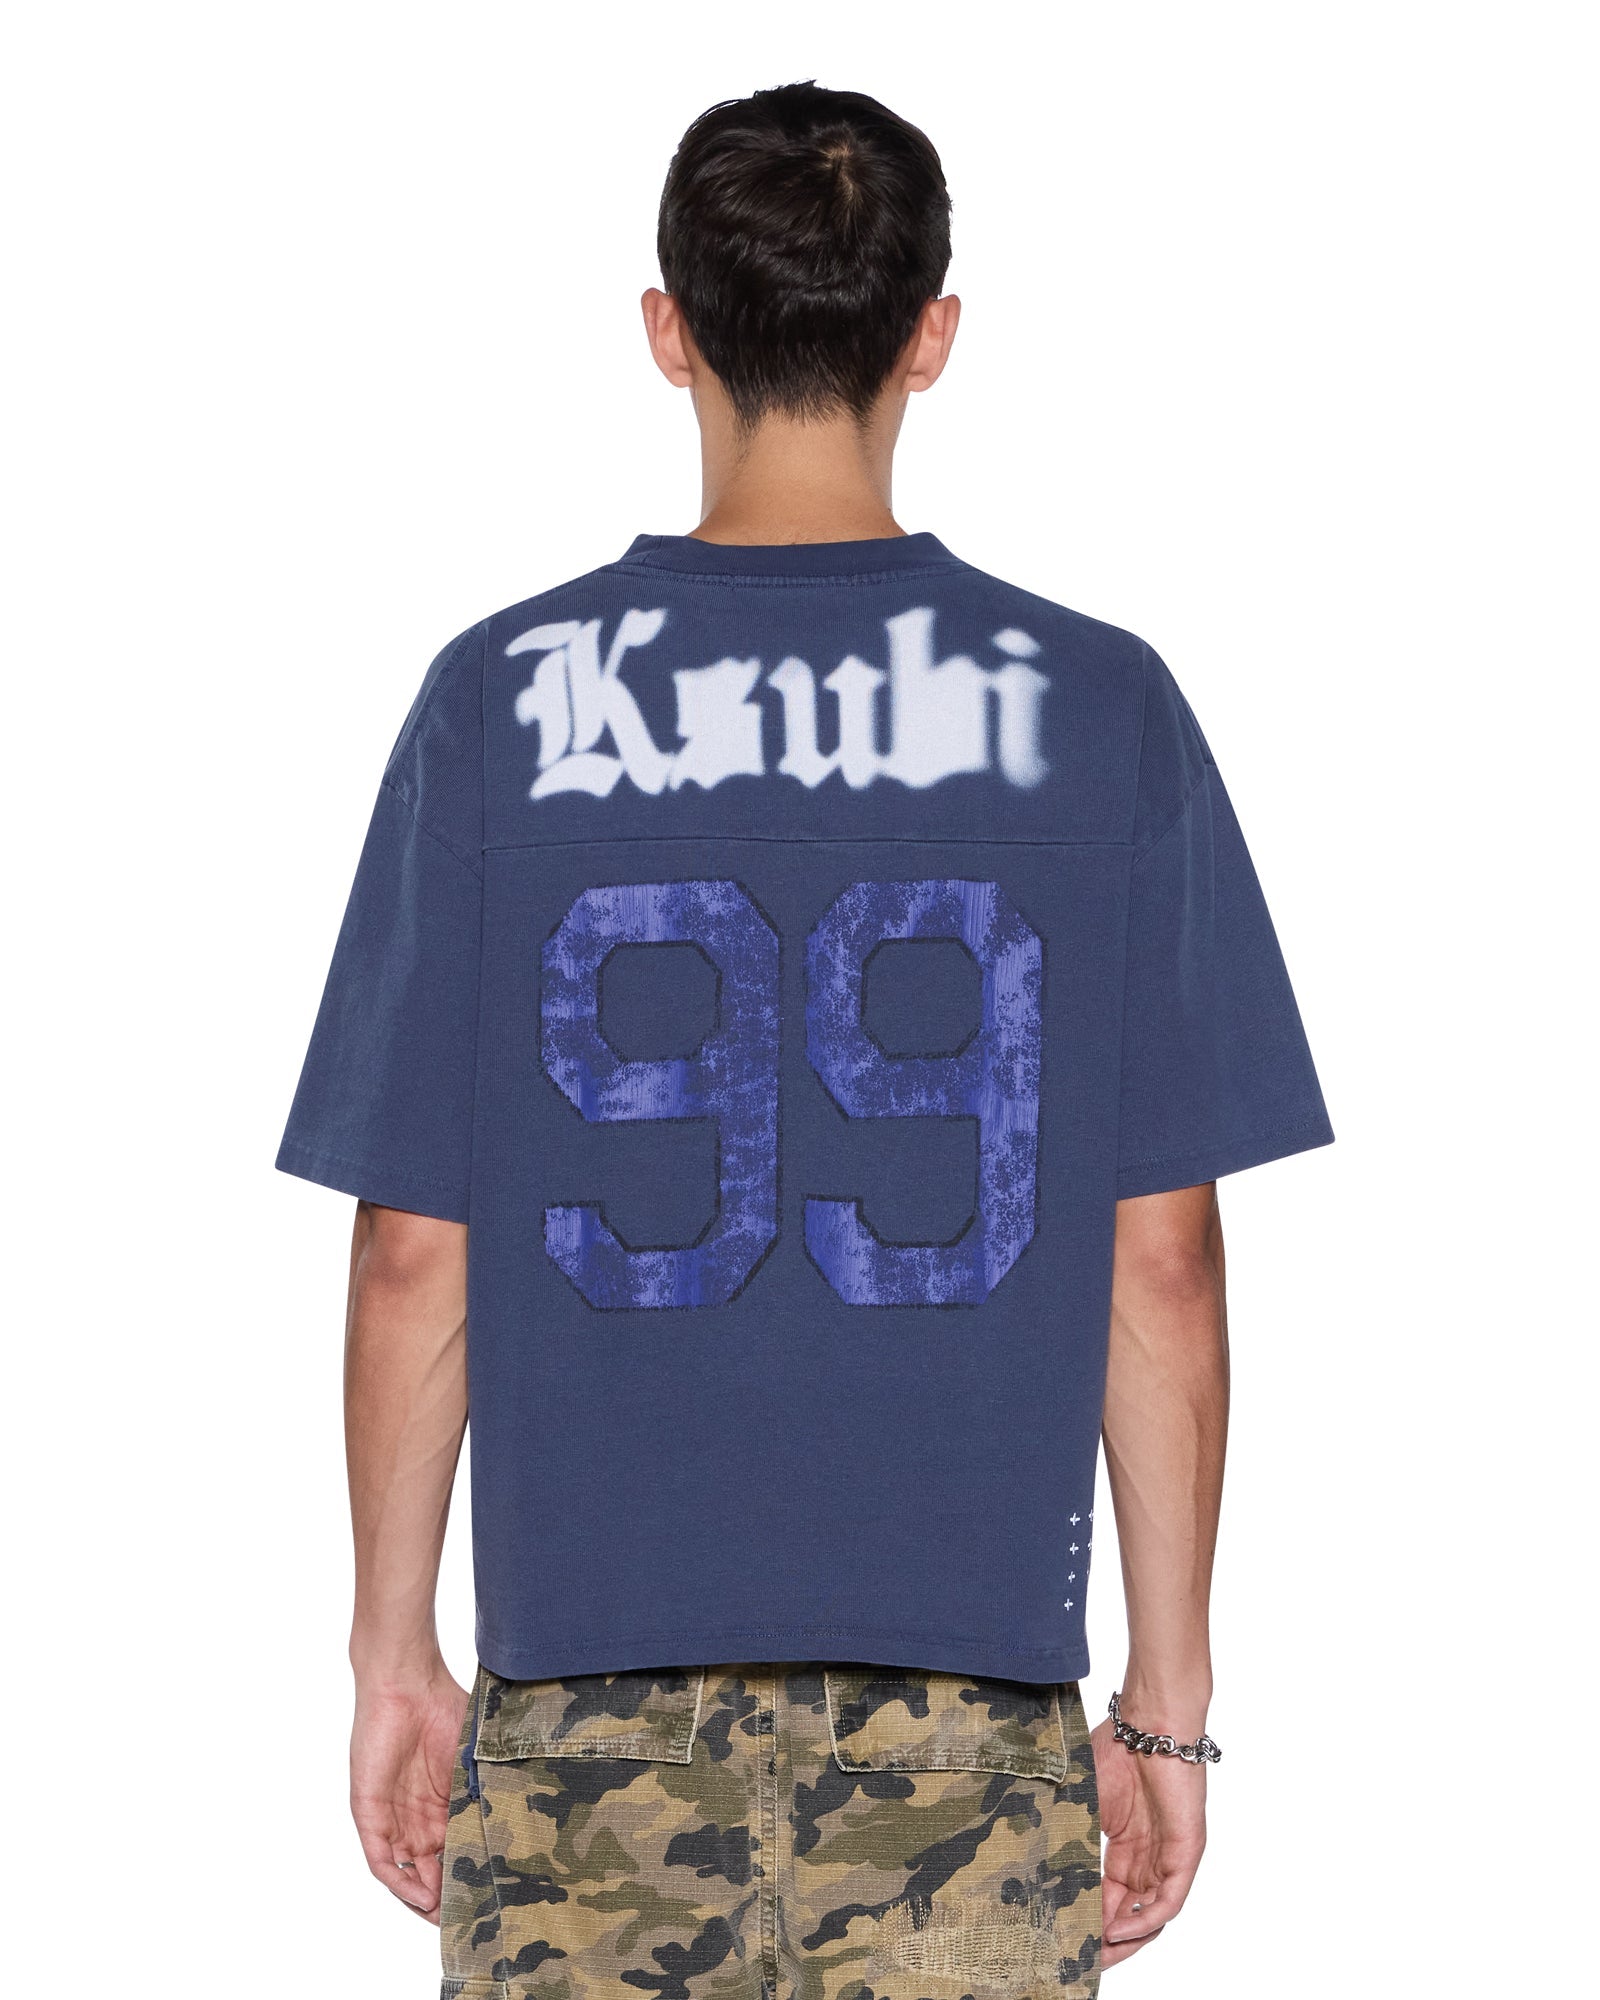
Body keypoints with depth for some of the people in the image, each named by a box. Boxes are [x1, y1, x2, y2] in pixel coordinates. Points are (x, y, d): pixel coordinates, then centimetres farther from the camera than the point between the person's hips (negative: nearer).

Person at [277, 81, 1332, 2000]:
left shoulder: (502, 700, -1)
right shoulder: (1098, 708, -1)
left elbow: (414, 1254, 0)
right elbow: (1163, 1266, 0)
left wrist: (392, 1653, 11)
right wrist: (1169, 1696, 8)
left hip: (592, 1697, 0)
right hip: (968, 1707, 0)